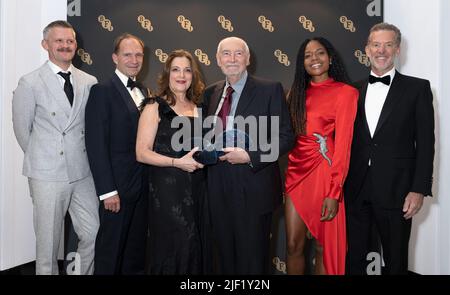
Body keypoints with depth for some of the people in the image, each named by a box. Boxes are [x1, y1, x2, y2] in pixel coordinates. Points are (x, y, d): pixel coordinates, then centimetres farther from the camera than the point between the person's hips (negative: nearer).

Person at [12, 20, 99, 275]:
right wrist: (40, 159, 10)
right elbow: (22, 130, 2)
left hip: (83, 172, 4)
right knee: (49, 241, 9)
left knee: (93, 235, 9)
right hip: (48, 175, -3)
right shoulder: (30, 83, -6)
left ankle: (84, 272, 32)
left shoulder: (90, 82, 4)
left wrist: (81, 156, 7)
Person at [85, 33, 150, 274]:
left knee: (137, 247, 17)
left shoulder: (143, 92, 12)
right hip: (118, 186, -6)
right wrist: (108, 191, -18)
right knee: (111, 247, 7)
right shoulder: (102, 92, -9)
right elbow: (96, 145, -14)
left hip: (143, 185, 6)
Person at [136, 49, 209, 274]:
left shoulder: (197, 107, 12)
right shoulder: (155, 106, -4)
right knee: (171, 249, 0)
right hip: (167, 188, -5)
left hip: (196, 187, 5)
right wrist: (177, 162, -20)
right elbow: (142, 153, -11)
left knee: (195, 246, 10)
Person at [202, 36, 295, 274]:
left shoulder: (270, 90, -4)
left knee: (252, 260, 7)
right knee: (224, 257, 16)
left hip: (254, 190, -4)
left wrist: (249, 156, -18)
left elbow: (285, 137, -8)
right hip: (219, 190, 5)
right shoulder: (211, 93, 11)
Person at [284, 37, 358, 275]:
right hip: (296, 172, 5)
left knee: (324, 246, 7)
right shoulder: (297, 92, 13)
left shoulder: (345, 92, -4)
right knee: (293, 245, 7)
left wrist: (334, 191, -16)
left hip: (324, 173, -4)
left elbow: (343, 144, -11)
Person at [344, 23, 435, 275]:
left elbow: (425, 142, -2)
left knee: (395, 262, 11)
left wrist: (420, 189, -9)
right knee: (353, 259, 12)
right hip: (355, 190, 3)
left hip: (395, 191, -2)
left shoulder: (417, 88, 1)